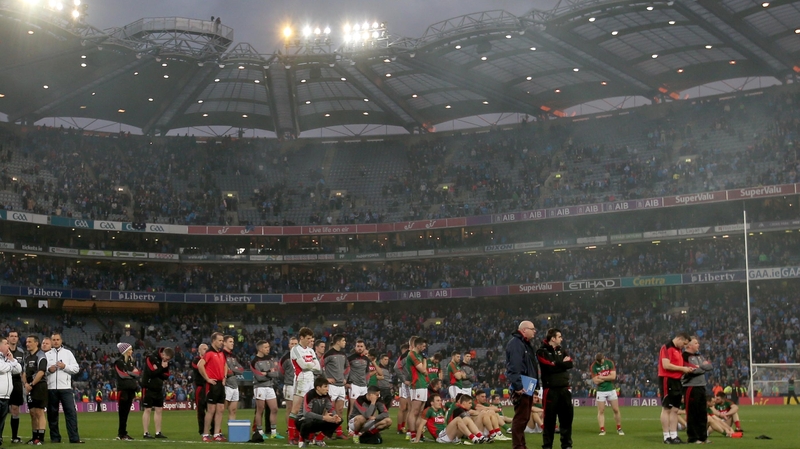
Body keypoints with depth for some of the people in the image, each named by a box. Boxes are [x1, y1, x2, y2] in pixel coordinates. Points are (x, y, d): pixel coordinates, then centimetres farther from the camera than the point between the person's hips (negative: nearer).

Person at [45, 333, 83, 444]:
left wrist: (65, 366, -10)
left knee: (71, 412, -7)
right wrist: (48, 370, -12)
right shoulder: (47, 354, 11)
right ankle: (55, 438, 14)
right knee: (52, 413, 5)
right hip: (51, 388, 1)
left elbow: (76, 368, 4)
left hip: (65, 387, -1)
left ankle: (74, 438, -8)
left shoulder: (68, 353, 10)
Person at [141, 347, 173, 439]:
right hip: (148, 388, -7)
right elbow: (151, 372, -22)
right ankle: (146, 433, -1)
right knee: (147, 410, -4)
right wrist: (161, 368, -16)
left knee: (159, 410, 7)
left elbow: (166, 376, 2)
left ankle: (158, 432, 13)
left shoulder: (166, 362, 7)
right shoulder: (150, 358, -14)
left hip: (158, 389, 7)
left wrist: (157, 371, -14)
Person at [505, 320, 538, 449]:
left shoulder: (526, 344, 21)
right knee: (520, 417, -9)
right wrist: (518, 385, -28)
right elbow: (514, 366, -23)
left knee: (525, 417, 14)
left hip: (527, 387, 11)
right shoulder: (515, 343, -13)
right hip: (521, 388, -11)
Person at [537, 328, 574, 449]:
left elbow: (570, 364, 1)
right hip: (550, 389, -6)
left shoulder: (562, 350, 15)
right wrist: (562, 363, -4)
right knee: (549, 418, -2)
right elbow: (549, 367, -17)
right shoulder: (542, 352, -4)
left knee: (567, 416, 7)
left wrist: (556, 364, -8)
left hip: (564, 388, 6)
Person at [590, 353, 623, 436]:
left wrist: (601, 377, -12)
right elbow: (596, 381, -13)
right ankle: (602, 430, -1)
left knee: (616, 410, 3)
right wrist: (607, 377, -11)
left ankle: (619, 429, 15)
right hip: (601, 391, -1)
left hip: (611, 390, 1)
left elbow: (613, 376, -11)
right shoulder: (593, 366, -8)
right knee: (601, 411, -4)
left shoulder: (609, 363, -3)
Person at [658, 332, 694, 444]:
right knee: (667, 409, -5)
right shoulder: (667, 348, -12)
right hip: (667, 380, -10)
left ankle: (673, 435, 13)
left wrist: (686, 369, 2)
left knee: (675, 410, 9)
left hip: (676, 381, 10)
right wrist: (682, 368, -15)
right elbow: (666, 365, -21)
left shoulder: (678, 350, 17)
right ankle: (667, 437, -2)